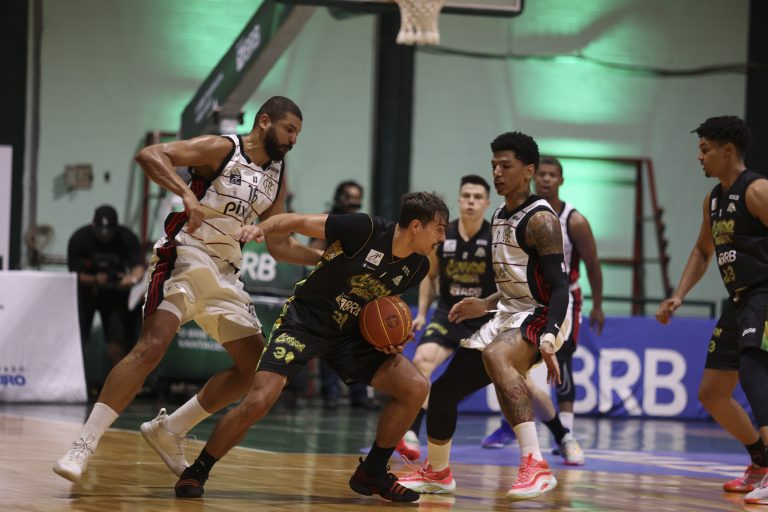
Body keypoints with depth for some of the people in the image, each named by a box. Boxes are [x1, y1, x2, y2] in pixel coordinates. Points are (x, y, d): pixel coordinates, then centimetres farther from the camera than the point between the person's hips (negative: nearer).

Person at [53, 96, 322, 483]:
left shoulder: (277, 177, 15)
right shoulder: (222, 149, -6)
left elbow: (280, 246, 21)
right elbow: (149, 155, -19)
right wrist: (186, 193, -33)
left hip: (226, 271, 8)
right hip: (185, 258, -8)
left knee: (256, 369, 6)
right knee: (151, 347, -23)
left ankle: (169, 430, 17)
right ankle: (82, 446, -22)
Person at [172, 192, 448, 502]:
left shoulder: (417, 267, -2)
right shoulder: (366, 230, -21)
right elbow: (298, 222, -15)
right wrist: (262, 228, -34)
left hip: (350, 333, 6)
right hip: (305, 321, -6)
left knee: (415, 388, -7)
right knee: (259, 401, -20)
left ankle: (372, 473, 8)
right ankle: (196, 472, 1)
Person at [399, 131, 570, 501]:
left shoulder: (540, 220, -16)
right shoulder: (500, 217, 12)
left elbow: (559, 286, -24)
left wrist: (548, 341, -36)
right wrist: (486, 305, 16)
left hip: (541, 317, -9)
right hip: (509, 316, 9)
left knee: (495, 355, -41)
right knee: (443, 390, 11)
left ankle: (535, 465, -46)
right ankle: (436, 472, 37)